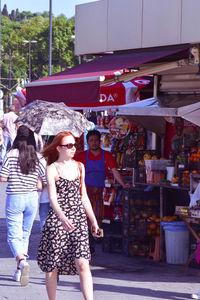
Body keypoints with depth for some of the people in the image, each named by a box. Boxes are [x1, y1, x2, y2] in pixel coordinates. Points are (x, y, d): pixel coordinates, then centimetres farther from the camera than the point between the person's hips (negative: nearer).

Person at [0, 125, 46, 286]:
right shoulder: (38, 157, -2)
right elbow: (47, 180, -5)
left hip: (14, 198, -3)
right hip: (32, 198, 3)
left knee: (14, 236, -2)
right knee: (25, 235, 17)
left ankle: (22, 261, -30)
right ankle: (19, 271, 20)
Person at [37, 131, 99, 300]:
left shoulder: (79, 167, 13)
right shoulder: (52, 169, -2)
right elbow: (52, 197, -14)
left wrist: (94, 221, 19)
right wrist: (62, 217, -31)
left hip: (79, 218, 3)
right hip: (57, 219, -3)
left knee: (83, 263, -10)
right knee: (52, 265, 3)